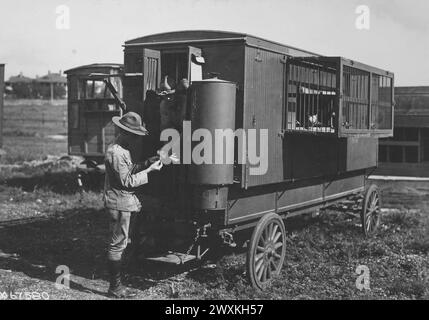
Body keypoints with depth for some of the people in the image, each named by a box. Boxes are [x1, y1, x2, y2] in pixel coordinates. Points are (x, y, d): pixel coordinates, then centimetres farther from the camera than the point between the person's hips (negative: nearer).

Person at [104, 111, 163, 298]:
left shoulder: (123, 150, 13)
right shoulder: (116, 153, -20)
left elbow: (129, 170, 17)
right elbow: (127, 181, -21)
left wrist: (146, 163, 5)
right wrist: (149, 170, -17)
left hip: (124, 202, 11)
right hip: (119, 203, -11)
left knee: (120, 244, 15)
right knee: (117, 245, -4)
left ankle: (116, 285, 23)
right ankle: (115, 288, 4)